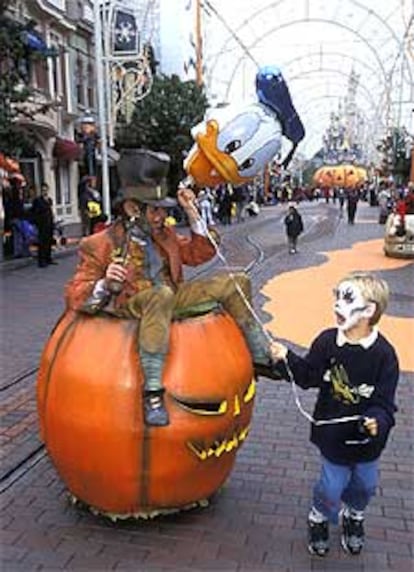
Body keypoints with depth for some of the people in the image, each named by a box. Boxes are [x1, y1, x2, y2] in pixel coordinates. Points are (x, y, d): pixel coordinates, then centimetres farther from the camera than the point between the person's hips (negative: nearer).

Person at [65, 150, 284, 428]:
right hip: (129, 306, -7)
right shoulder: (103, 245, -9)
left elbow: (201, 253, 17)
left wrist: (192, 212, 5)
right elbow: (74, 296, -10)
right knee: (161, 295, -43)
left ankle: (261, 359, 14)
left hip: (172, 297, 7)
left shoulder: (164, 233, 10)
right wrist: (105, 285, -32)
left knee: (236, 282, 3)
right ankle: (153, 392, -42)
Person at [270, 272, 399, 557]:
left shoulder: (384, 354, -19)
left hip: (367, 437, 0)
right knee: (332, 486, 7)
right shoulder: (327, 341, -12)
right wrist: (289, 359, -17)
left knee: (365, 484, 19)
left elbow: (384, 403, -16)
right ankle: (319, 518, 39)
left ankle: (353, 516, 51)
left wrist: (378, 421, -35)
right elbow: (308, 376, -2)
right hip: (333, 433, 0)